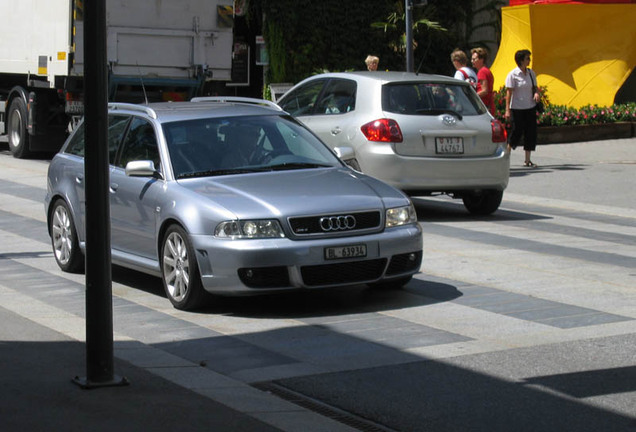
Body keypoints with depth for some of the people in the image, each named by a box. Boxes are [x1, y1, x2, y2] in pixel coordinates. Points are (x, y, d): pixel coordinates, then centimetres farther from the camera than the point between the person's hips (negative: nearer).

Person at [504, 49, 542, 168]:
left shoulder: (531, 73, 7)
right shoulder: (513, 74, -10)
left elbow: (535, 87, 17)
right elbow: (509, 92, -11)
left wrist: (537, 93, -7)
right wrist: (507, 110, -15)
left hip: (530, 107, 5)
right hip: (517, 108, -5)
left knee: (531, 132, 3)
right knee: (517, 132, -3)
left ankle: (527, 160, 10)